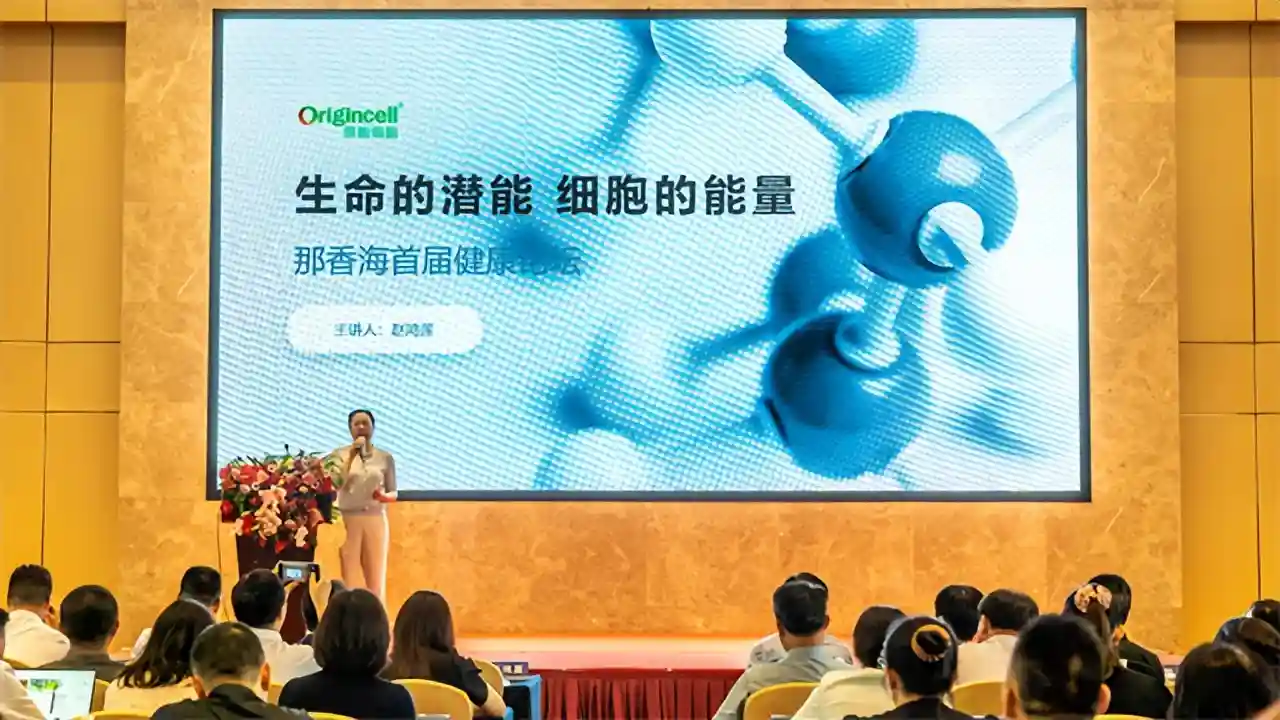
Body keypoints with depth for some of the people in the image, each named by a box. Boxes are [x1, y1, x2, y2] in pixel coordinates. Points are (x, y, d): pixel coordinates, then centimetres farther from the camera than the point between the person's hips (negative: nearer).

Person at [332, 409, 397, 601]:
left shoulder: (385, 457, 7)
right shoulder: (340, 454, 2)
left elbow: (394, 493, 10)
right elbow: (337, 484, -12)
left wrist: (385, 497, -13)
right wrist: (352, 454, -14)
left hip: (375, 520, 2)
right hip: (347, 519, -2)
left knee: (375, 577, 1)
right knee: (349, 576, -4)